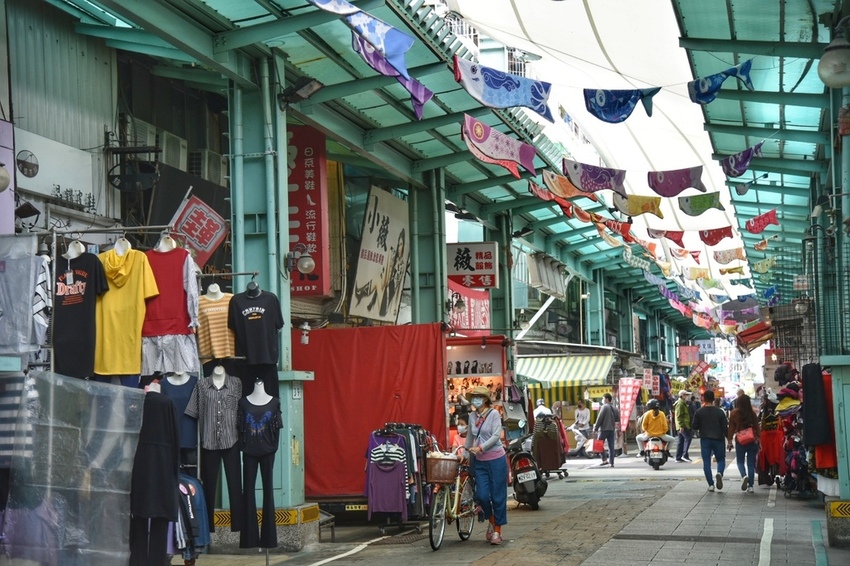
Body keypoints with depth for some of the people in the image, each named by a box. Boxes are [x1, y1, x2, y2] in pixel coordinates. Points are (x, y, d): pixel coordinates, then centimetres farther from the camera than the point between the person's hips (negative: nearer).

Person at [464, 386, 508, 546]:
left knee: (497, 496, 0)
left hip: (496, 459, -4)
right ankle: (491, 521, 22)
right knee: (482, 495, -5)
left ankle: (497, 530, 10)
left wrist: (480, 447, -23)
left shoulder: (493, 414, -7)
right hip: (480, 461, 4)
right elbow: (470, 436, 20)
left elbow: (496, 435, -16)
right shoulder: (472, 416, 8)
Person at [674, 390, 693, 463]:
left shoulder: (683, 403, 22)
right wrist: (681, 426, -24)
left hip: (682, 426, 11)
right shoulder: (680, 404, -12)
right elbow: (679, 416, -20)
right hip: (683, 426, -11)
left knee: (681, 441, 9)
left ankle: (678, 457, 10)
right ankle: (685, 455, -16)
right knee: (688, 438, -14)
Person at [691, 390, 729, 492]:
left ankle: (711, 484, -1)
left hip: (705, 439, 0)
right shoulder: (719, 412, -3)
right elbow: (725, 427, -4)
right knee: (721, 459, 13)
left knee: (706, 462, 6)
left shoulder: (699, 412, -4)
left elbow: (695, 427, 2)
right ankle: (719, 473, -18)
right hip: (718, 439, 0)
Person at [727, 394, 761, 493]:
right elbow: (757, 428, 2)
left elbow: (731, 428, -2)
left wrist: (729, 441, 5)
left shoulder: (734, 414, -4)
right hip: (753, 441, 1)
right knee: (751, 463, 8)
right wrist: (758, 440, 9)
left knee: (740, 461, 12)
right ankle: (750, 486, 6)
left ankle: (744, 476, -17)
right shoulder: (753, 414, -1)